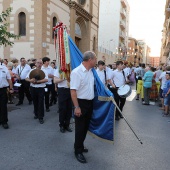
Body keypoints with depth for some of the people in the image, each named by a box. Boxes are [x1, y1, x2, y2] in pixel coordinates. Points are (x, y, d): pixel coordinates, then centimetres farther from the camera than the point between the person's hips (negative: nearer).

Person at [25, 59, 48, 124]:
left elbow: (46, 80, -17)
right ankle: (36, 114, 34)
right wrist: (31, 80, -21)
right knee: (35, 102, 16)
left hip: (41, 89, -3)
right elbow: (26, 78, 0)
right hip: (33, 88, 3)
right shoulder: (31, 71, 5)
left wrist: (37, 81, -20)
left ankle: (41, 117, 5)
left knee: (41, 103, -2)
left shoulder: (44, 71, -2)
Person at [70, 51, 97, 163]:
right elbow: (73, 91, -23)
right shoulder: (77, 72, -20)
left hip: (90, 103, 8)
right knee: (80, 128, 3)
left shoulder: (90, 71, 6)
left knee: (86, 127, 18)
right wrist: (77, 107, -25)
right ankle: (78, 151, 18)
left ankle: (80, 146, 36)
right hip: (81, 103, -8)